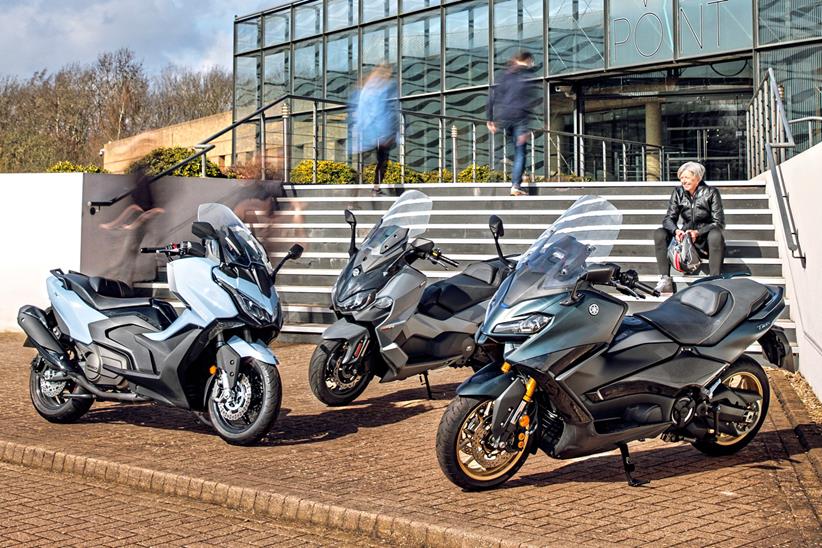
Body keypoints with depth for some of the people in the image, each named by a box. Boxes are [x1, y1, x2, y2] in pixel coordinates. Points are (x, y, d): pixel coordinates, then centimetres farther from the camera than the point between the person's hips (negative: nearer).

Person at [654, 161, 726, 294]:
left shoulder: (710, 192, -6)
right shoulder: (678, 192, 4)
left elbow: (719, 222, -11)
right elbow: (668, 218, -1)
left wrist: (698, 232, -26)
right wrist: (676, 231, -25)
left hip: (706, 239, -4)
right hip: (685, 238, 4)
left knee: (716, 235, -37)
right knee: (659, 234, -19)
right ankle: (665, 280, -26)